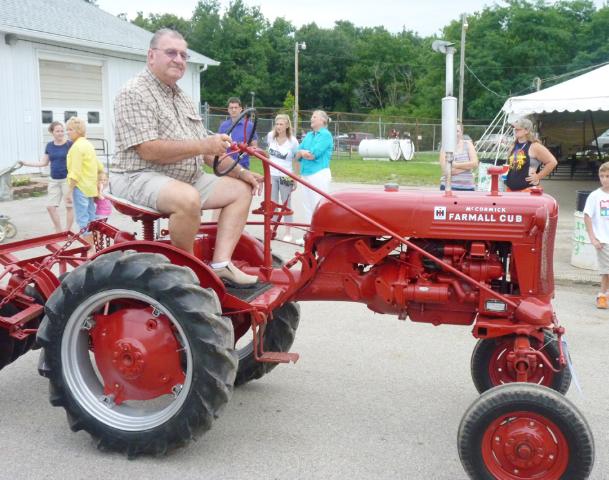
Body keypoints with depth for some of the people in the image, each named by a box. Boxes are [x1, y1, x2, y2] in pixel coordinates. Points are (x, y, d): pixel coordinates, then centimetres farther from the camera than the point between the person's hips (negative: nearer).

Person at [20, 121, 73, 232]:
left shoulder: (70, 144, -9)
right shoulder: (49, 146, 7)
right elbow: (44, 162, 15)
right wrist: (26, 163, 11)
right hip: (54, 180, 6)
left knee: (69, 206, 1)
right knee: (50, 206, 5)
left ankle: (67, 232, 13)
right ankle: (59, 231, 19)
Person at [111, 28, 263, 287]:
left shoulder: (182, 98, 19)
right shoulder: (134, 94, -10)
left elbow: (208, 150, 19)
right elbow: (149, 150, -21)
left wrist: (240, 172, 5)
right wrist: (202, 145, -22)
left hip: (188, 179, 9)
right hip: (141, 178, -9)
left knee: (241, 190, 0)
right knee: (188, 198, -37)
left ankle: (221, 263, -12)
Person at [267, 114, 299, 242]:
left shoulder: (292, 141, -11)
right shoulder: (270, 136, -2)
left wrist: (295, 179, -5)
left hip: (286, 177, -3)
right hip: (271, 175, 3)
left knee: (286, 205, 5)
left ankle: (288, 232, 13)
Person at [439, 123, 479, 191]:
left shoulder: (468, 144, 9)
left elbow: (475, 163, -4)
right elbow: (445, 170, -12)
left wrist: (456, 165, -10)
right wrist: (467, 166, -9)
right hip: (449, 186, -2)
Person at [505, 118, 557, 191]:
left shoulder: (534, 146, -7)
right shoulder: (514, 146, 14)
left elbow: (552, 162, -10)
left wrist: (538, 176, -9)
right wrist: (505, 173, 11)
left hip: (527, 189, -7)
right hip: (511, 189, 8)